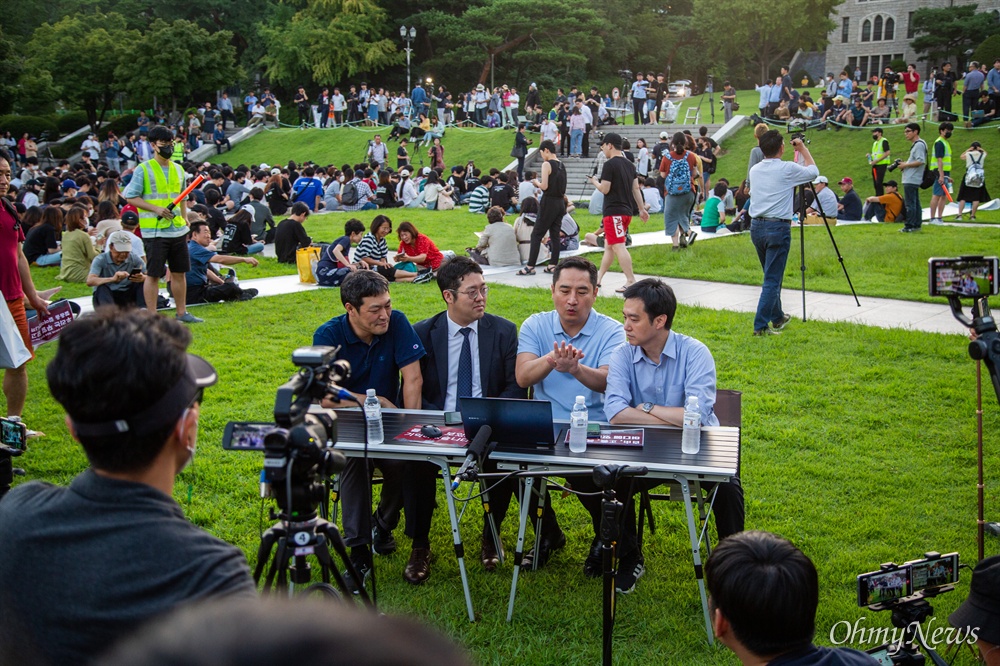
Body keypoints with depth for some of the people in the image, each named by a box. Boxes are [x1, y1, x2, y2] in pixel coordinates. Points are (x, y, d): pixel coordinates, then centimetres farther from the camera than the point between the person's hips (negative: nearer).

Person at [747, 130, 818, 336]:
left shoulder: (755, 170, 8)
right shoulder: (787, 169, -10)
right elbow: (813, 172, 7)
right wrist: (803, 148, 19)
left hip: (756, 226, 7)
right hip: (777, 227, -7)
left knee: (772, 275, 20)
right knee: (772, 279, -4)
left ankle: (777, 317, 32)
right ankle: (761, 325, -9)